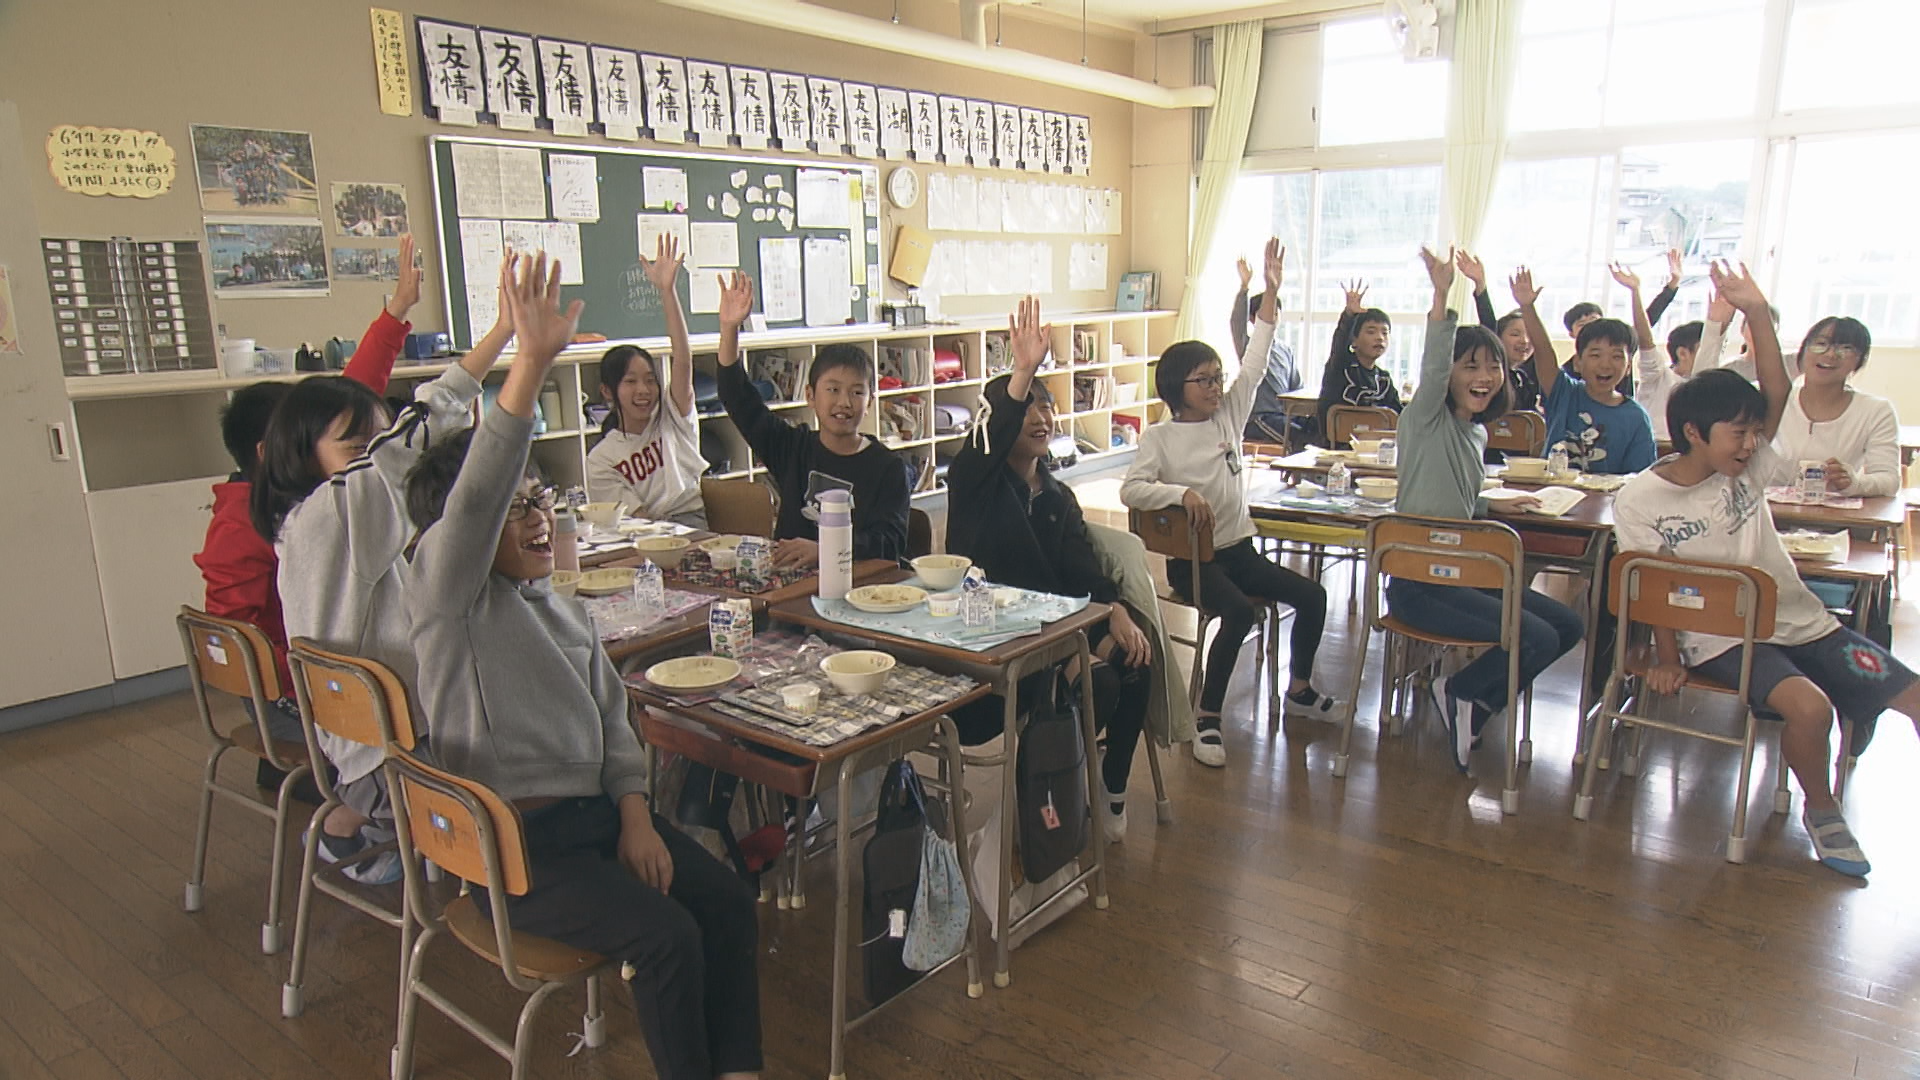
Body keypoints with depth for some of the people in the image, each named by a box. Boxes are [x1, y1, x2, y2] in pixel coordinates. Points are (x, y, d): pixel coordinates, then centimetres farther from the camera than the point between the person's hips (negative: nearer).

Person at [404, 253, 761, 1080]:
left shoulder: (563, 608, 14)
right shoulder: (448, 597, -9)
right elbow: (472, 497, -29)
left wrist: (635, 816, -1)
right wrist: (531, 364, -40)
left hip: (596, 810, 7)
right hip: (510, 840, -7)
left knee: (728, 900, -8)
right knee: (666, 936, -20)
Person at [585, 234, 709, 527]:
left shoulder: (673, 418, 11)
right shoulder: (600, 460, 8)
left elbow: (683, 360, -4)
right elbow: (635, 516, 0)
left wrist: (667, 290, -12)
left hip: (698, 526, 2)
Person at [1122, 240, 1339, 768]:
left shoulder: (1230, 416, 8)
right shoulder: (1159, 437, -6)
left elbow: (1252, 366, 1)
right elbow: (1130, 490, -15)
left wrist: (1271, 294, -5)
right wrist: (1182, 493, -29)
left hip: (1239, 547, 6)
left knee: (1312, 595, -4)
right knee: (1240, 611, -30)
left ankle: (1299, 688, 20)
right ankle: (1207, 718, -19)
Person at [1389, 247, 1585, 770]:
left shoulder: (1477, 433, 15)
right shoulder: (1426, 419, -9)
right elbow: (1432, 367, -30)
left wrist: (1497, 506, 22)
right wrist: (1441, 298, -40)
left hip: (1465, 570, 9)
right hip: (1419, 581, -9)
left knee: (1569, 625, 7)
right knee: (1539, 639, -17)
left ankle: (1474, 701, 14)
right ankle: (1457, 692, 7)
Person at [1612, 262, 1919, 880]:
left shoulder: (1746, 471, 3)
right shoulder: (1639, 499, -10)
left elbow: (1778, 393, -7)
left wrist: (1756, 313, -14)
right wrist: (1668, 660, -13)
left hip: (1801, 620, 6)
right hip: (1722, 638, -6)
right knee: (1809, 706, -29)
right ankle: (1820, 812, 0)